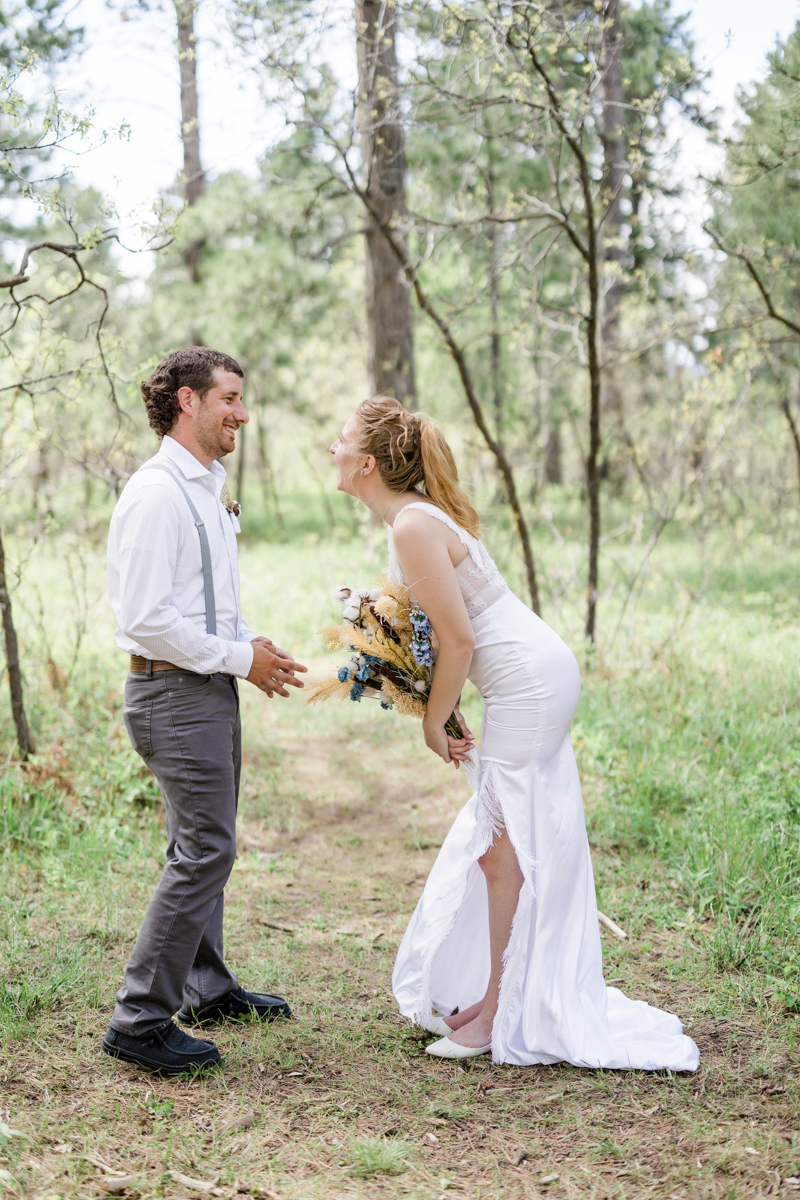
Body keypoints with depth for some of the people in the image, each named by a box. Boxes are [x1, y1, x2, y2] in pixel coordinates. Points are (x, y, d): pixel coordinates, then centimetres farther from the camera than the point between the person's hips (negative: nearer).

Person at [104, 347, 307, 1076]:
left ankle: (208, 989, 33)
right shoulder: (156, 495, -18)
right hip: (175, 693, -10)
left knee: (205, 845, 19)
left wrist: (252, 649, 6)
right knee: (204, 851, -11)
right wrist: (240, 658, -16)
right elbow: (146, 617, -23)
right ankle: (140, 1021, -3)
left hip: (212, 688, 10)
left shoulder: (209, 490, 14)